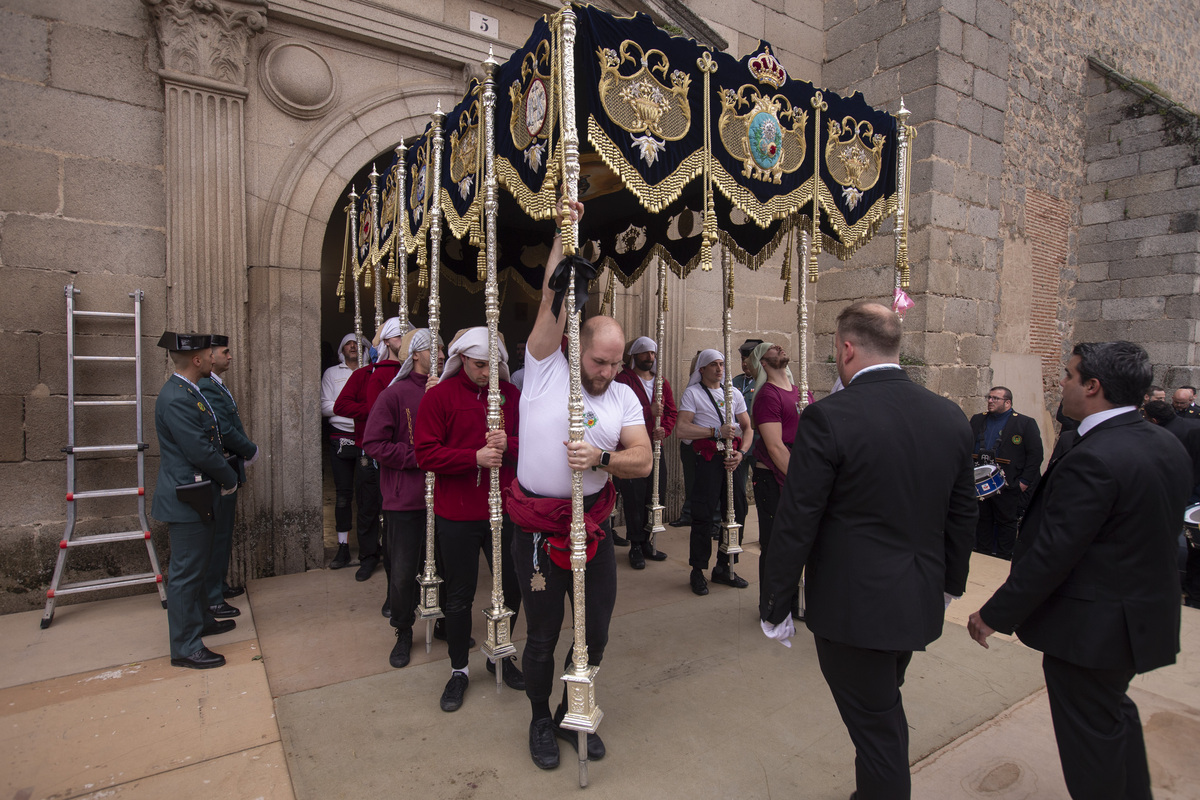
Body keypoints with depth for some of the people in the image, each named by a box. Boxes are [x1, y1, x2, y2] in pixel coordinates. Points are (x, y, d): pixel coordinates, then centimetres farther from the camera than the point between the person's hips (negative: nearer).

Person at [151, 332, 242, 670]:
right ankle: (184, 647, 11)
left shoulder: (188, 392, 11)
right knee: (185, 572, 0)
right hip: (186, 499, -11)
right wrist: (230, 479, -10)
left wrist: (224, 476, 10)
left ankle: (201, 620, 39)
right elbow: (200, 451, -24)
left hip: (197, 495, 11)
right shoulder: (176, 398, -22)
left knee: (198, 563, 23)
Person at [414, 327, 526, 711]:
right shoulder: (439, 395, -5)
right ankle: (459, 669, 33)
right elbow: (426, 453, -11)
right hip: (457, 515, -2)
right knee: (460, 595, 11)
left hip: (504, 510, 3)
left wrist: (508, 444, -17)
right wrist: (475, 457, -22)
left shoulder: (511, 394, 3)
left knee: (512, 586, 13)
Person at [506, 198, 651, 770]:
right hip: (539, 529, -3)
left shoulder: (624, 397, 3)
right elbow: (552, 302, -14)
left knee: (596, 632, 14)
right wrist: (564, 234, -15)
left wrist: (600, 457, -22)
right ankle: (540, 719, 39)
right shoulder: (545, 369, -5)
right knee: (542, 636, 12)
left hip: (594, 526, 4)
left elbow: (642, 461, -4)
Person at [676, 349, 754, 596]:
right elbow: (682, 428, -11)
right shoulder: (692, 393, 1)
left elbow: (747, 428, 15)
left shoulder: (734, 393, 17)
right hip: (708, 458, -5)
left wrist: (741, 452, -3)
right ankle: (698, 571, 11)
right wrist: (716, 431, -15)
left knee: (736, 513, 7)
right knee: (703, 515, -2)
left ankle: (724, 567, 22)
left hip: (733, 458, 5)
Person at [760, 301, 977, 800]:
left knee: (876, 728, 12)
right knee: (884, 714, 27)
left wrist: (775, 607, -8)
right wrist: (951, 582, 23)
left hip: (854, 607, -7)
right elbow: (963, 512, 8)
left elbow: (796, 524, -19)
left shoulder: (827, 418, -22)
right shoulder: (951, 417, -2)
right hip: (921, 604, 7)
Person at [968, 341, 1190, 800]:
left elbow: (1050, 554, -27)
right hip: (1145, 617, 9)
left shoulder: (1092, 460, -28)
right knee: (1115, 711, 29)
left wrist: (993, 615, -18)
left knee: (1090, 736, 12)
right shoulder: (1168, 447, 0)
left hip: (1091, 628, -9)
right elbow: (1159, 533, 9)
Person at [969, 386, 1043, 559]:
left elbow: (1035, 454, -6)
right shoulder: (977, 420, 9)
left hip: (1007, 486, -4)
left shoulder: (1025, 423, -3)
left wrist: (1025, 481, -10)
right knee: (982, 520, 12)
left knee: (1006, 522, 8)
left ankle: (1003, 558, 19)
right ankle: (982, 554, 23)